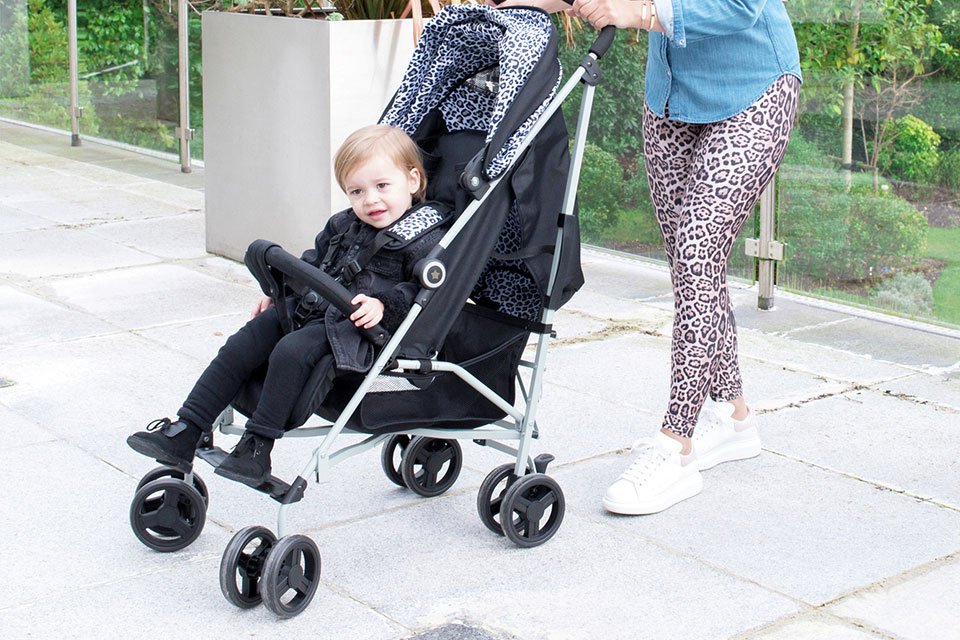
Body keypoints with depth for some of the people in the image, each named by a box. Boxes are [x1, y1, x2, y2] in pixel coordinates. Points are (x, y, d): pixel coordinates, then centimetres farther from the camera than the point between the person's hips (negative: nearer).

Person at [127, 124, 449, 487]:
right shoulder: (343, 226, 16)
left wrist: (383, 305, -28)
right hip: (307, 308, 8)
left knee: (291, 352, -30)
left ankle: (258, 444, -19)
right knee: (238, 348, -3)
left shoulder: (426, 241, -7)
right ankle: (184, 433, -1)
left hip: (353, 325, -8)